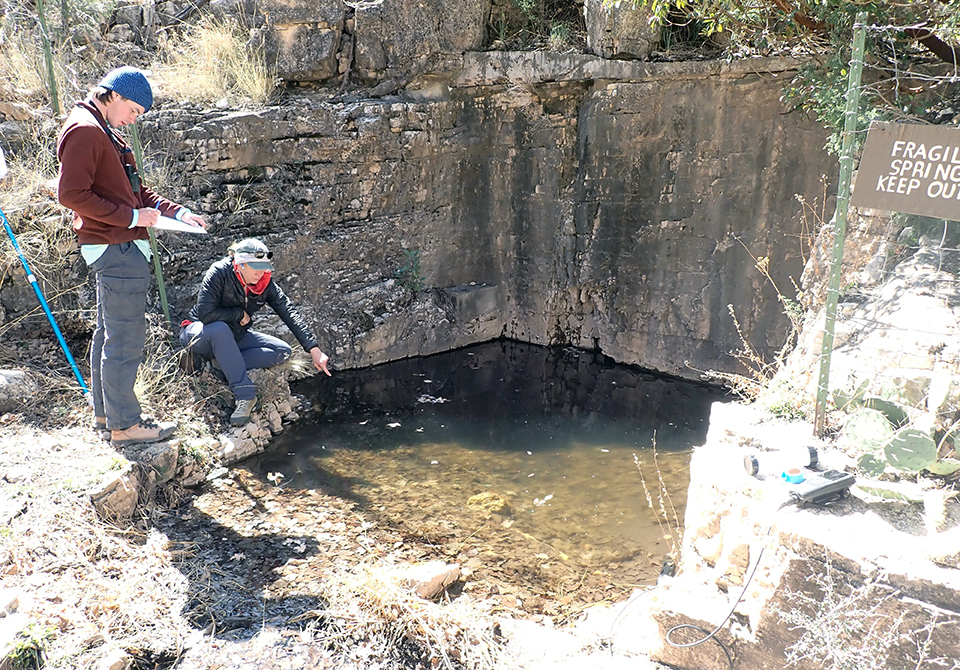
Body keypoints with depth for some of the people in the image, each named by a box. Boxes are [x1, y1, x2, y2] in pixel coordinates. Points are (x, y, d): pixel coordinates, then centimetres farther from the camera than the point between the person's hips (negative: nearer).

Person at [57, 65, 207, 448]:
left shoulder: (105, 133, 20)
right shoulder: (85, 130, -14)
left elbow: (134, 190, 23)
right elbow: (71, 194, -21)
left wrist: (177, 212, 10)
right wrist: (131, 217, -18)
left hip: (118, 249, 11)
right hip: (117, 249, -11)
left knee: (109, 333, 17)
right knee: (125, 338, -6)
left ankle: (105, 412, 29)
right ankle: (124, 425, 2)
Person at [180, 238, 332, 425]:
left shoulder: (266, 284, -10)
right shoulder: (219, 273, -24)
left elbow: (290, 314, -16)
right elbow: (206, 313, -32)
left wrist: (314, 349, -23)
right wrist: (240, 313, -19)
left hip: (234, 338, 5)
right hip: (199, 333, -5)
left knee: (283, 351, -11)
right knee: (220, 328, -41)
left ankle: (226, 369, -22)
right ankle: (245, 394, -35)